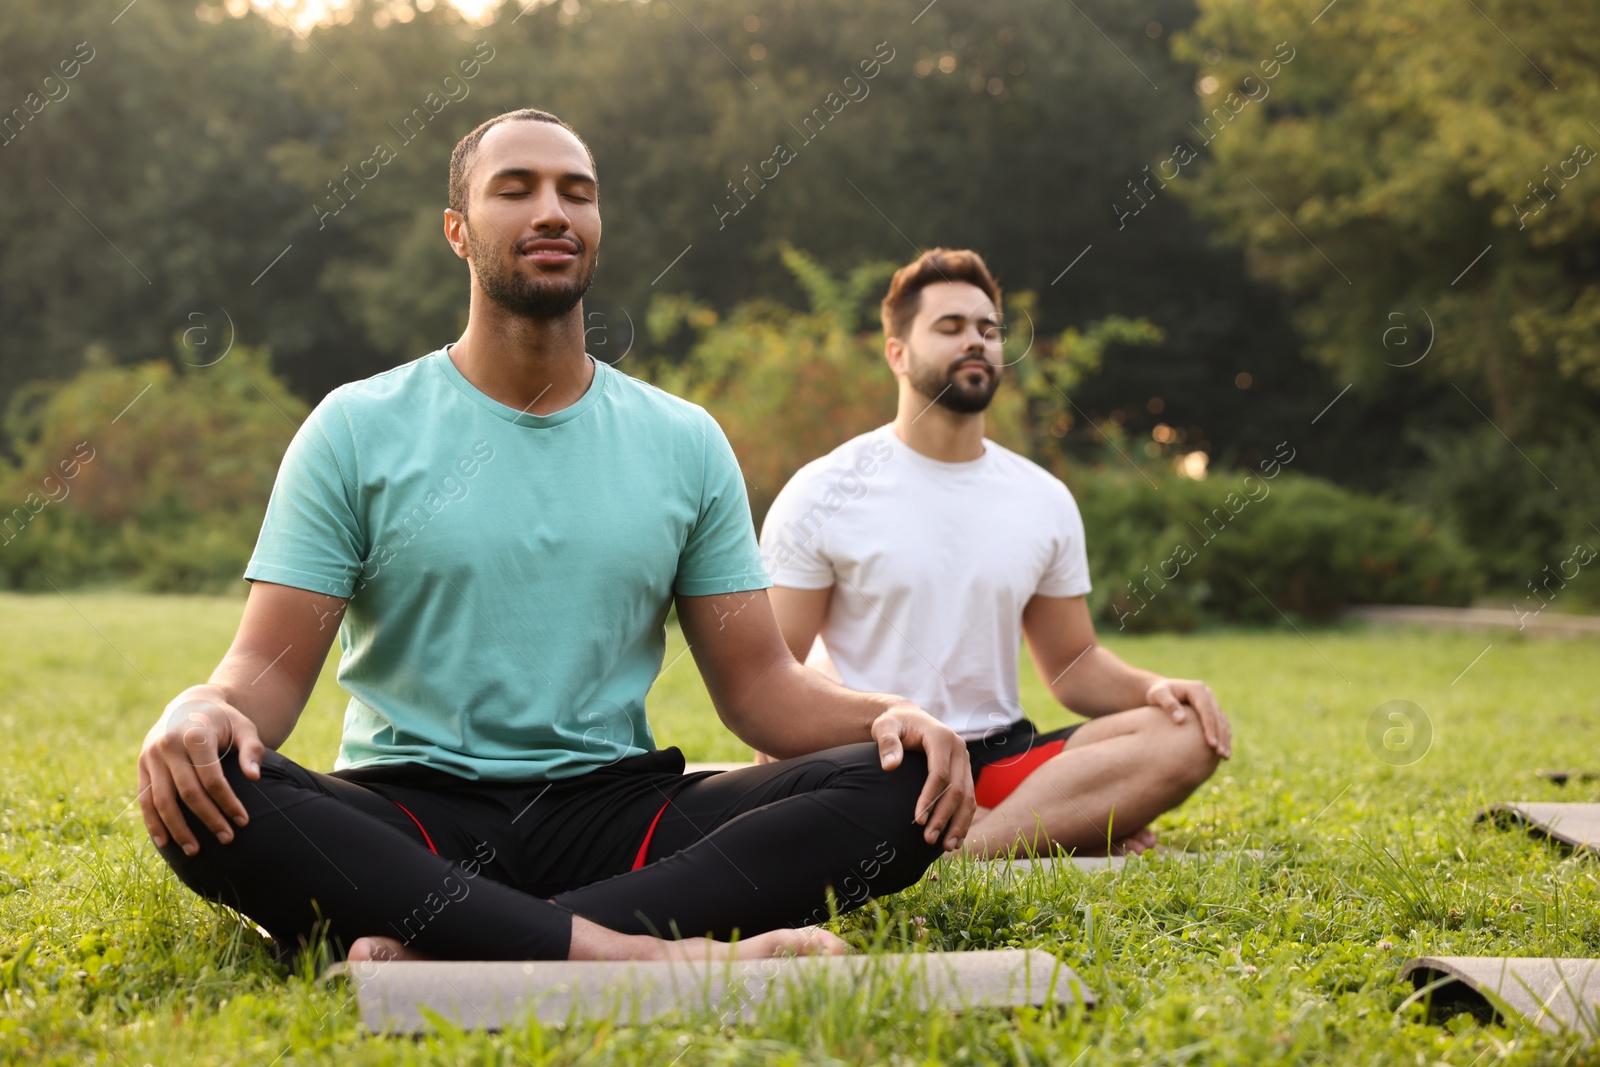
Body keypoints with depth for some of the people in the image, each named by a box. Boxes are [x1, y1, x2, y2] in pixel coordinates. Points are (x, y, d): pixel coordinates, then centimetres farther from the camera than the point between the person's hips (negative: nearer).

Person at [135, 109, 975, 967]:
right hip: (408, 812, -2)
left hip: (612, 807, 2)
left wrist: (887, 714, -12)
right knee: (202, 797, -33)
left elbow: (757, 683, 9)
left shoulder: (684, 443, 12)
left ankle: (439, 952, -34)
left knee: (903, 784, -23)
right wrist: (200, 710, -25)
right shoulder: (358, 429, 5)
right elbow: (271, 668, 0)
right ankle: (662, 955, -40)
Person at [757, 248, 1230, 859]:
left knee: (1188, 736, -20)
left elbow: (1074, 664, 18)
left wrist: (1151, 687, -5)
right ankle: (1075, 830, -25)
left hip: (1000, 757, 4)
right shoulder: (824, 493, 0)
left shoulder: (1044, 501, 13)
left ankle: (958, 849, -30)